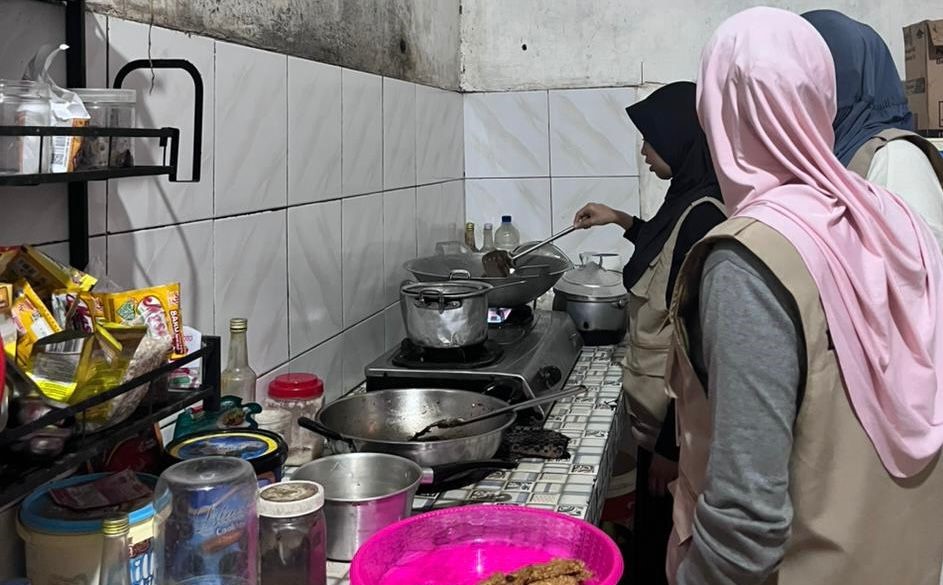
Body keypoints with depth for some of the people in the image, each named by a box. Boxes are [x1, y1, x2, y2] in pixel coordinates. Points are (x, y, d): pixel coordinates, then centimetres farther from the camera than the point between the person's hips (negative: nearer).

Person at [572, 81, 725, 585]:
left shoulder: (703, 216, -21)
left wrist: (671, 444, -21)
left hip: (677, 420, -9)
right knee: (656, 544, 22)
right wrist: (624, 223, 26)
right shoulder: (689, 202, 7)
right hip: (662, 412, 9)